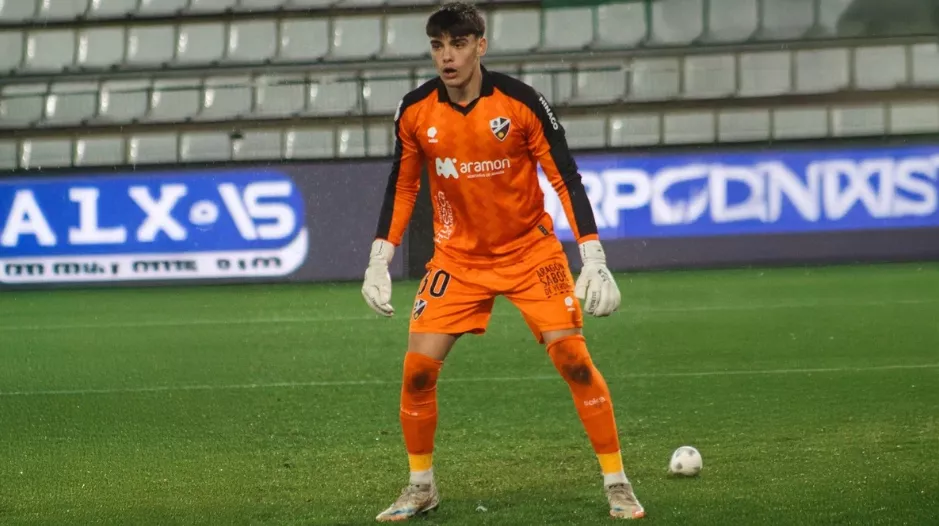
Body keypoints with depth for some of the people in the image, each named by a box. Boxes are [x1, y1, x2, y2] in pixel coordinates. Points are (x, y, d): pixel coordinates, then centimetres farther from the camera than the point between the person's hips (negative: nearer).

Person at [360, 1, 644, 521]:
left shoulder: (521, 102, -17)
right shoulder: (414, 112, -8)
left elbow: (566, 180, -13)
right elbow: (402, 188, 5)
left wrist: (594, 260, -21)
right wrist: (379, 262, -1)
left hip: (531, 250, -2)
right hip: (457, 257, 2)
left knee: (573, 357, -14)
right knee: (418, 367, -8)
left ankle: (616, 482, -1)